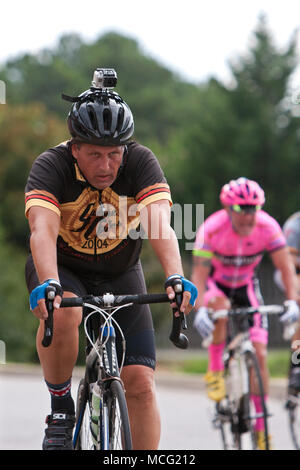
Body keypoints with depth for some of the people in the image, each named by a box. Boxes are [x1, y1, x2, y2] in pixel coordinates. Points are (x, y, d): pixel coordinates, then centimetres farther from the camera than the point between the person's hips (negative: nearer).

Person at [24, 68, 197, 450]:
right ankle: (61, 409, -13)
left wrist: (176, 278, -52)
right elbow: (43, 231, -40)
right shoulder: (51, 166, -25)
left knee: (140, 383, -10)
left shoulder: (141, 162, -21)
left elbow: (160, 225, -35)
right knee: (62, 315, -36)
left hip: (120, 274, 2)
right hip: (62, 268, -2)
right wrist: (48, 284, -58)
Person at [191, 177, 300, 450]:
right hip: (214, 283, -2)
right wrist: (200, 311, -47)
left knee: (259, 354, -8)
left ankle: (261, 425, 0)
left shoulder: (267, 227, -25)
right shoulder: (211, 229, -31)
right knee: (221, 306, -40)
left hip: (246, 286, 2)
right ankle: (215, 371, -20)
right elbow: (199, 274, -32)